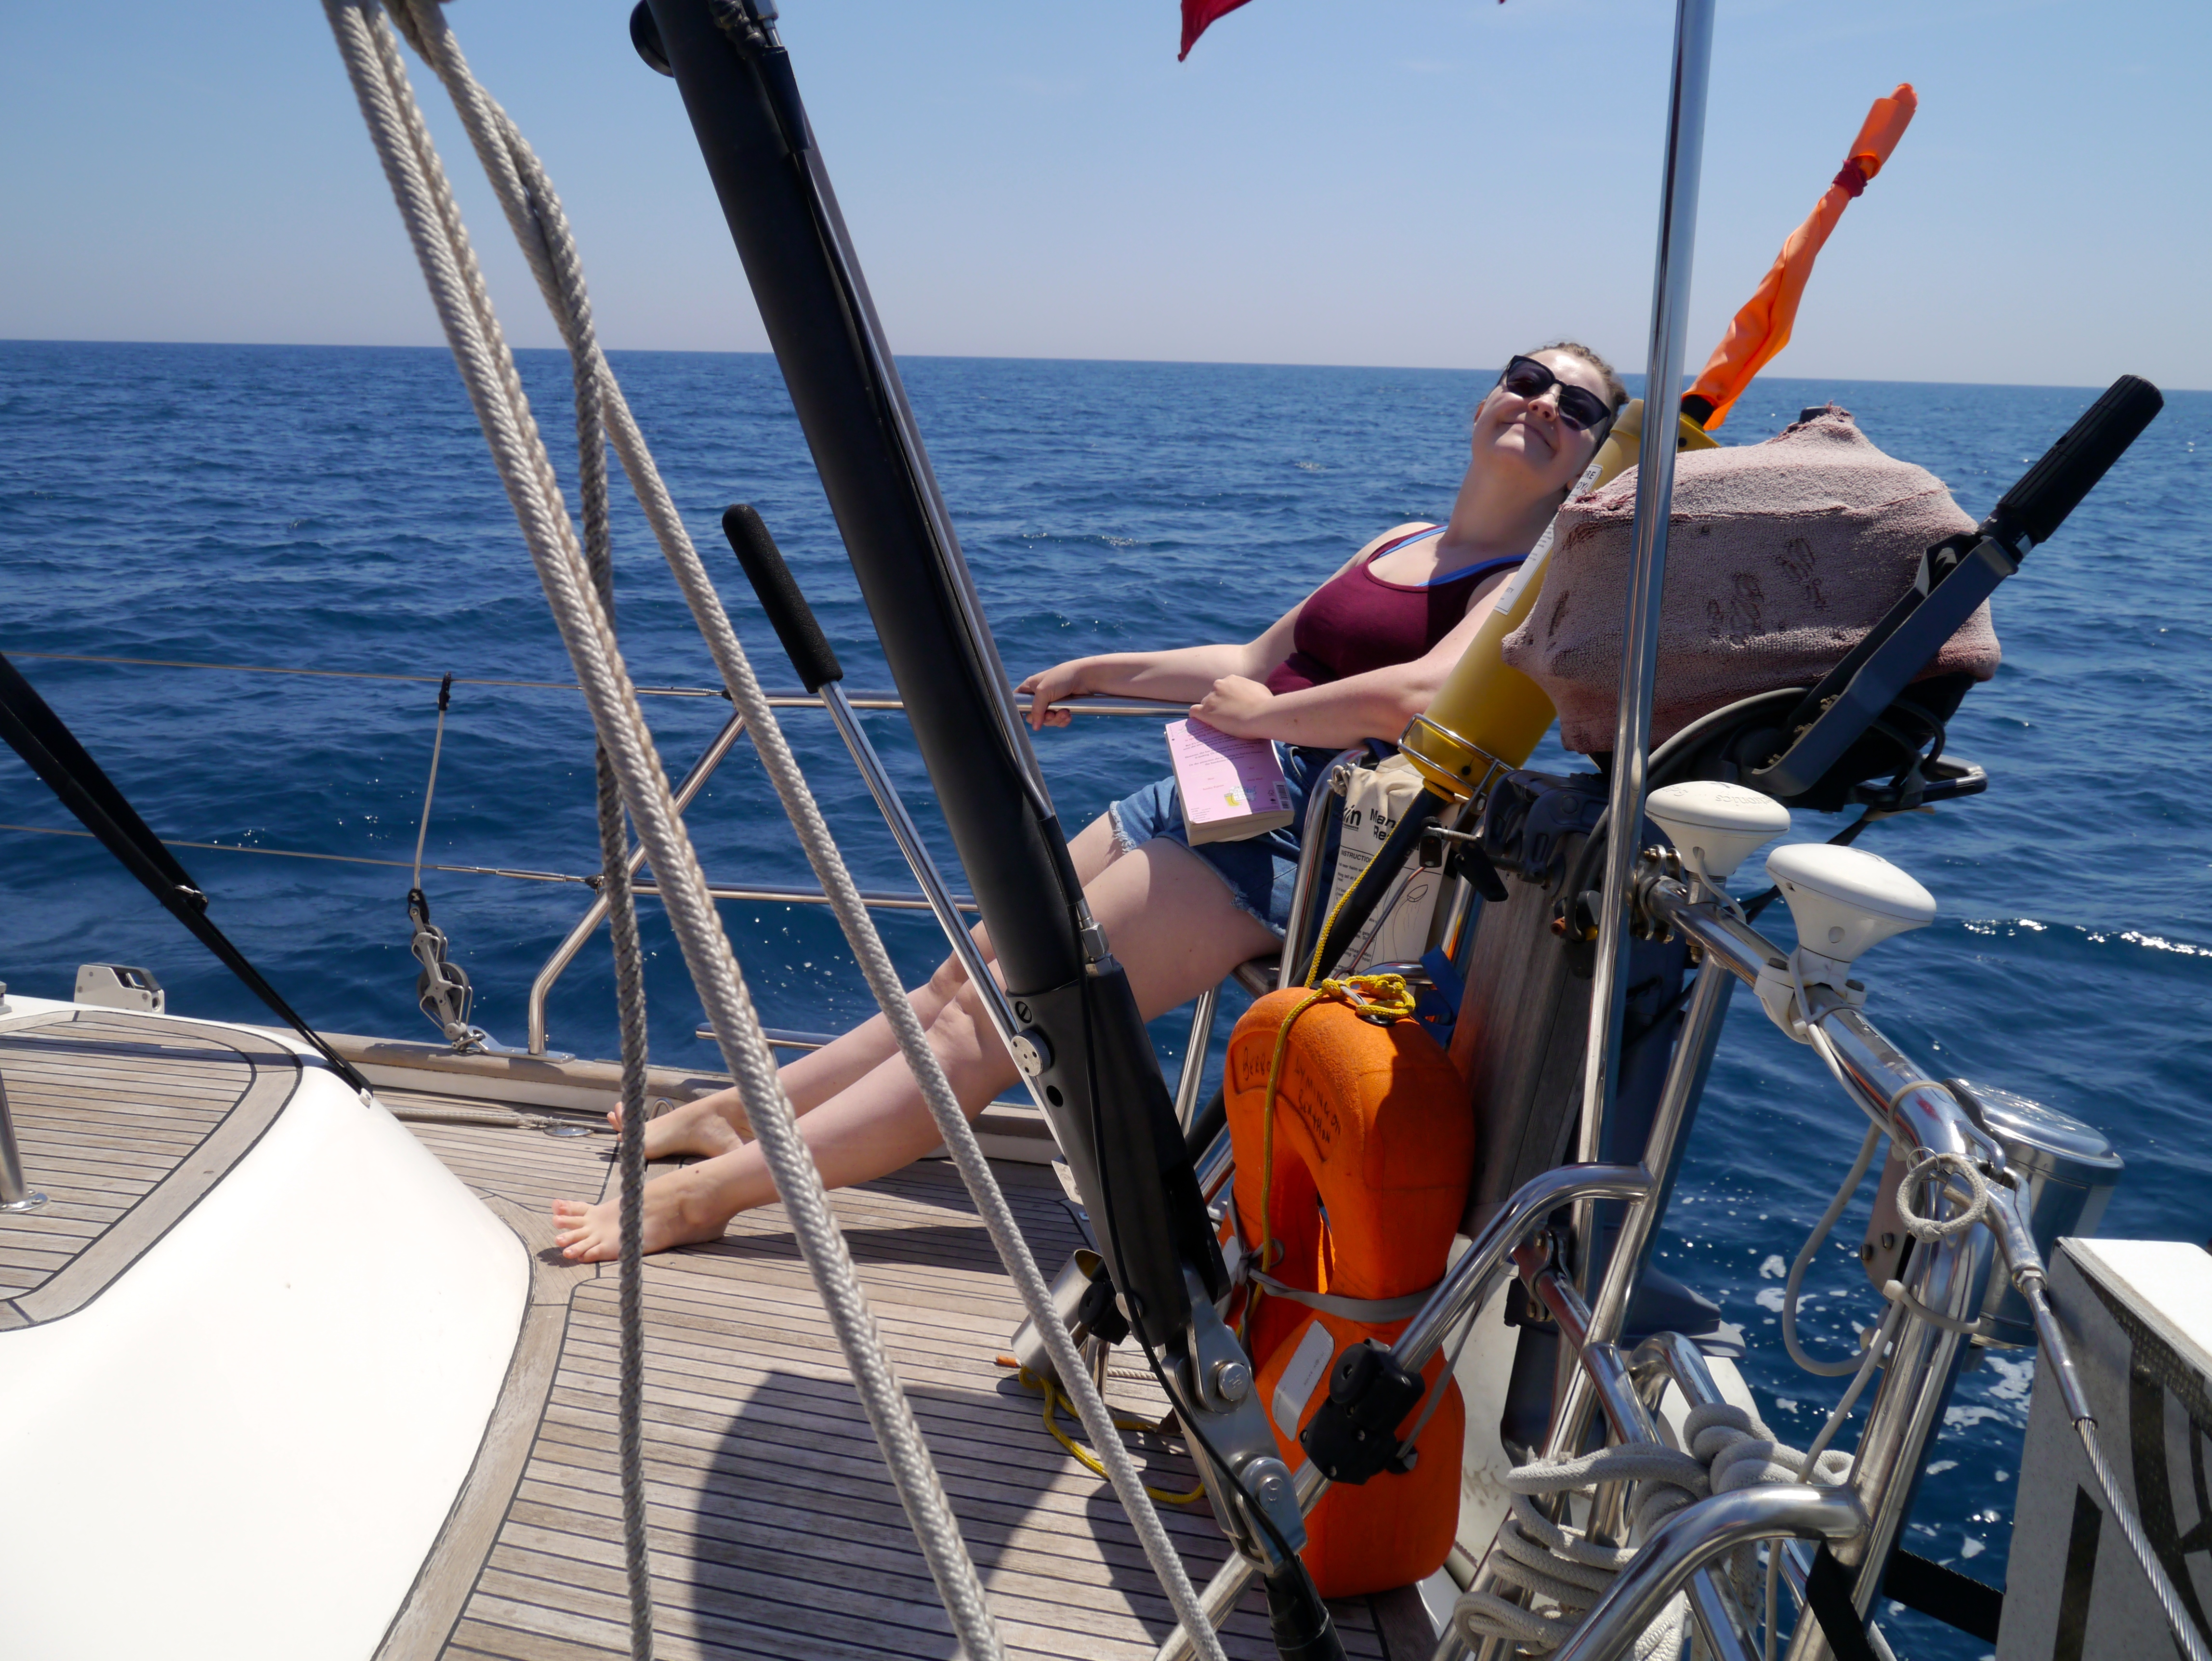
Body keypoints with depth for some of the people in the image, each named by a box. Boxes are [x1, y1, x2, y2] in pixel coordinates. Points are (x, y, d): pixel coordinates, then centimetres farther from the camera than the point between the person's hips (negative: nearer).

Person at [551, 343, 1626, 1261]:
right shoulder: (1400, 546, 20)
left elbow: (1422, 695, -26)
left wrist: (1259, 714, -13)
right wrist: (1096, 672, 31)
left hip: (1281, 848, -8)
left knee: (988, 1025, -10)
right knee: (962, 979, 10)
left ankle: (710, 1193, -3)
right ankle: (735, 1112, 21)